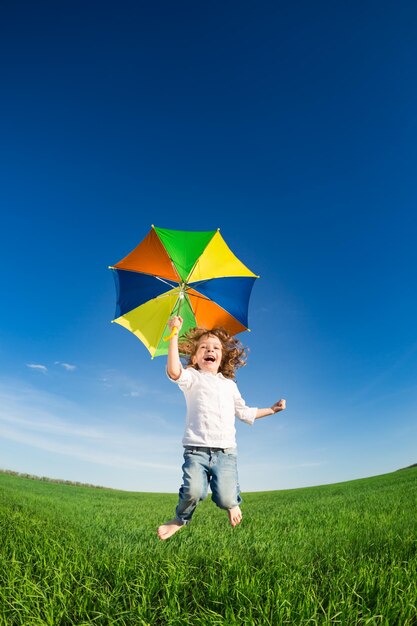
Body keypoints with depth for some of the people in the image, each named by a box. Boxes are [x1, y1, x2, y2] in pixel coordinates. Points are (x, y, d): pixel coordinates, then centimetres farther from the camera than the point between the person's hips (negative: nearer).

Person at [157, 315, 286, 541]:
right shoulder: (192, 377, 5)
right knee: (193, 491, -25)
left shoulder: (230, 384, 20)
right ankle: (180, 519, 10)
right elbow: (173, 371, -18)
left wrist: (271, 409, 29)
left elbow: (244, 412, 28)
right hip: (196, 450, -3)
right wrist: (174, 334, -20)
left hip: (226, 451, 3)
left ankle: (232, 503, 24)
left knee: (225, 498, -15)